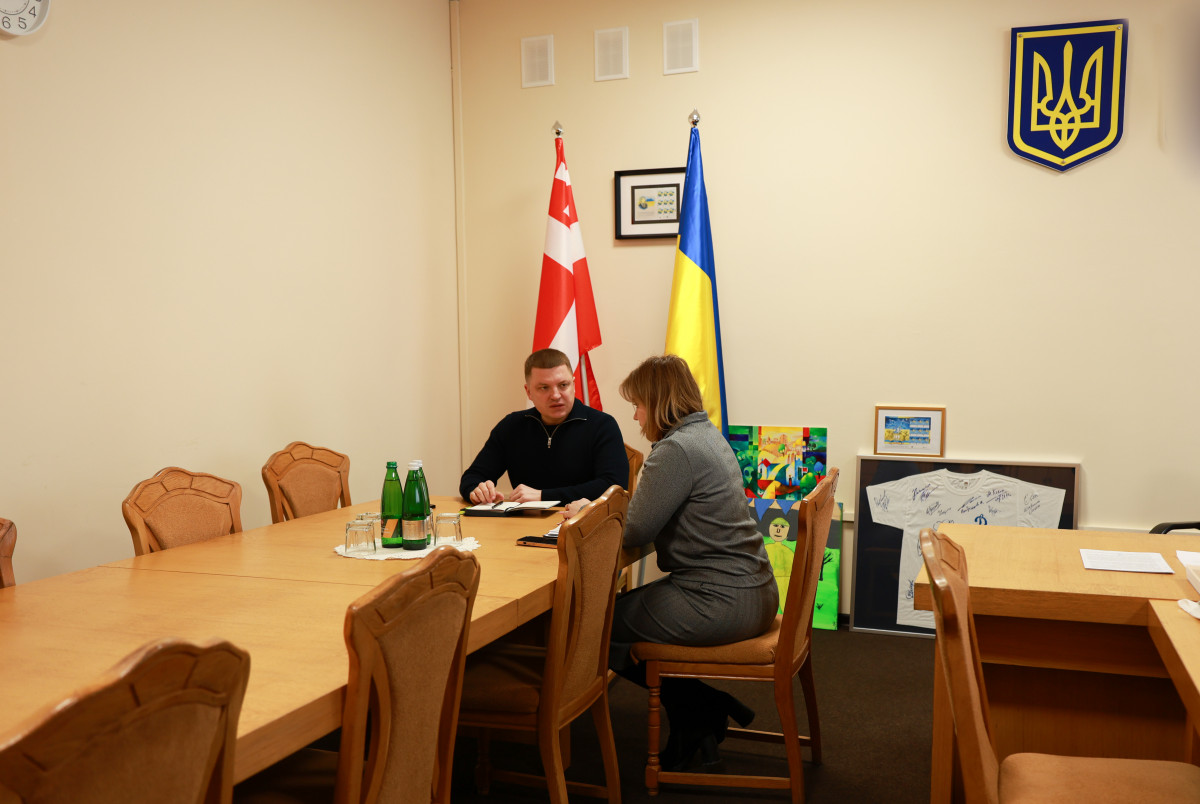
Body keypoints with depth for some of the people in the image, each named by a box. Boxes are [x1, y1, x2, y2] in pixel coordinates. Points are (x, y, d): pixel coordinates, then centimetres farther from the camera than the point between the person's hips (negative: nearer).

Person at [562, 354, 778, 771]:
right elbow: (657, 516, 19)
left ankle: (699, 711, 9)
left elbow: (634, 532, -15)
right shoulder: (709, 436, 13)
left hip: (719, 603, -10)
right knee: (627, 605, 21)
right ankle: (708, 711, 16)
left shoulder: (676, 450, -18)